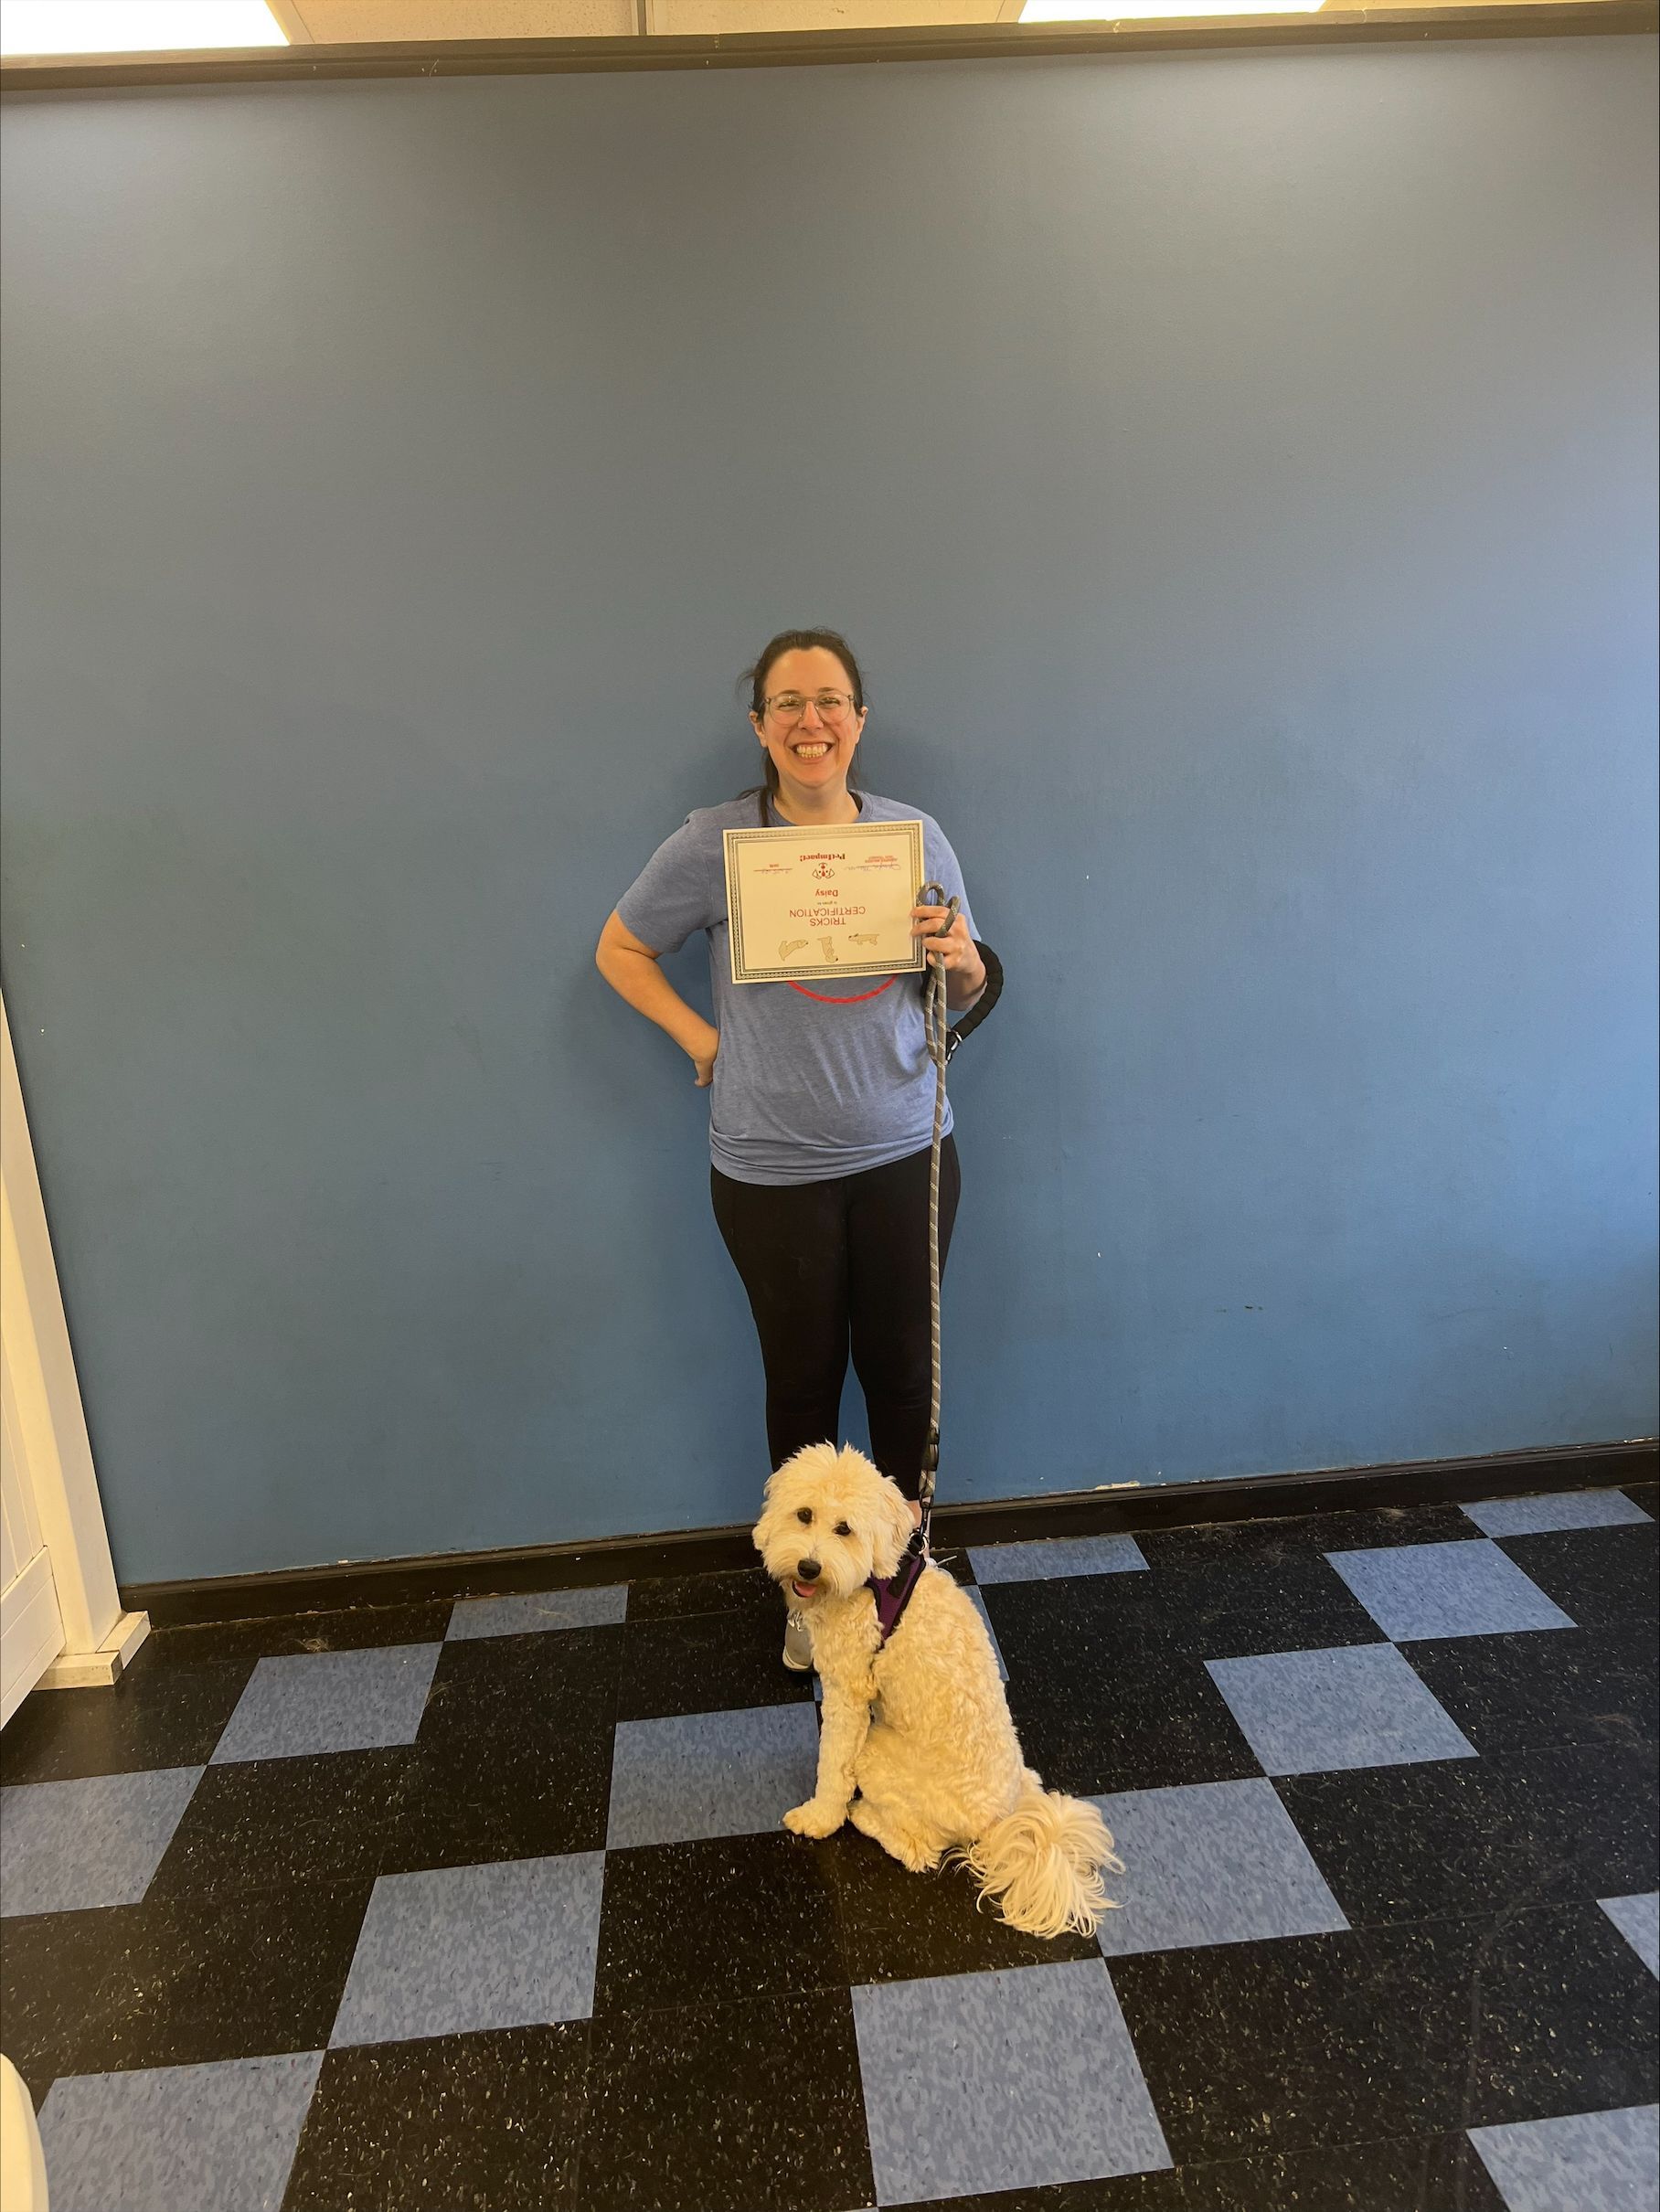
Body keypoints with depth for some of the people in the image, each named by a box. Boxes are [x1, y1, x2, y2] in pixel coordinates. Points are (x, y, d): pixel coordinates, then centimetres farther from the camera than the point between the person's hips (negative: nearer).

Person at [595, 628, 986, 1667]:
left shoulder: (914, 833, 2)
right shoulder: (712, 842, -6)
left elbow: (963, 991, 11)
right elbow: (620, 948, 6)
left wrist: (963, 963, -12)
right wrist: (703, 1039, -4)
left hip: (906, 1154, 2)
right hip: (773, 1169, -2)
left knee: (903, 1366, 12)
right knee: (804, 1378, 11)